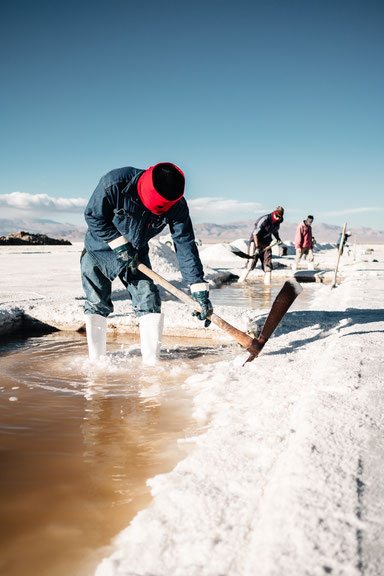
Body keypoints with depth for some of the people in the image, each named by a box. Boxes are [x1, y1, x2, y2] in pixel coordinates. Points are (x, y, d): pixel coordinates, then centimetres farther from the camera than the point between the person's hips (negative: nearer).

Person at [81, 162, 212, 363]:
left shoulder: (176, 204, -24)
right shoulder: (114, 184, -33)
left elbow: (185, 245, -22)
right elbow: (93, 216, -18)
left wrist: (199, 288, -26)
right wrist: (120, 244, -23)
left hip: (136, 254, 2)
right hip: (100, 248, -2)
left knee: (149, 300, -9)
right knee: (97, 305, 0)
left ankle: (151, 362, -2)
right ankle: (97, 361, 14)